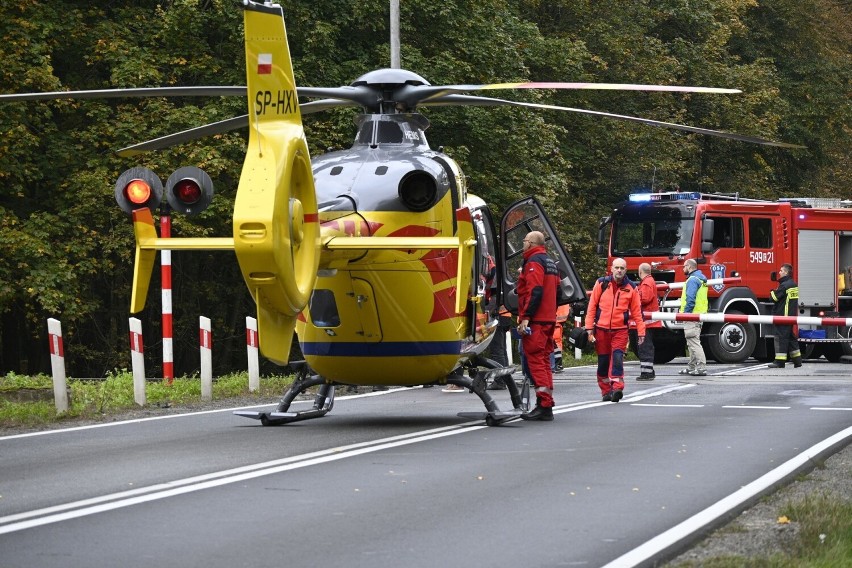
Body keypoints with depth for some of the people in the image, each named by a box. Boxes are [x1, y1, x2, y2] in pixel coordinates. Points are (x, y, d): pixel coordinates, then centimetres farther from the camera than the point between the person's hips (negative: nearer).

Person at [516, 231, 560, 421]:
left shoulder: (534, 262, -11)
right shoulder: (550, 262, 19)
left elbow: (535, 291, -21)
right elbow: (557, 290, 23)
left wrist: (526, 317, -23)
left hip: (535, 320, -10)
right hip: (549, 319, 10)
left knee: (535, 360, -10)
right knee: (543, 360, 13)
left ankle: (544, 405, -16)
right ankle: (547, 407, 13)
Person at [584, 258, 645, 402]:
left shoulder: (631, 288, 2)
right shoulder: (601, 283, 1)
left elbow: (637, 312, 5)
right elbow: (592, 306, 2)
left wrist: (641, 332, 2)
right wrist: (589, 327, -2)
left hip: (621, 329, -1)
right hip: (601, 329, 1)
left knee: (617, 357, -17)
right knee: (603, 361, 7)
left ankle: (617, 388, -23)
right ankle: (606, 391, 18)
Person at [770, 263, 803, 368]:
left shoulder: (784, 285, -16)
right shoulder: (794, 284, 14)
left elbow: (774, 297, -16)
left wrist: (772, 292, 3)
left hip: (783, 315, -9)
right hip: (791, 315, 9)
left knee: (781, 337, -8)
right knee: (791, 337, 14)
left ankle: (779, 361, -9)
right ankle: (797, 360, 15)